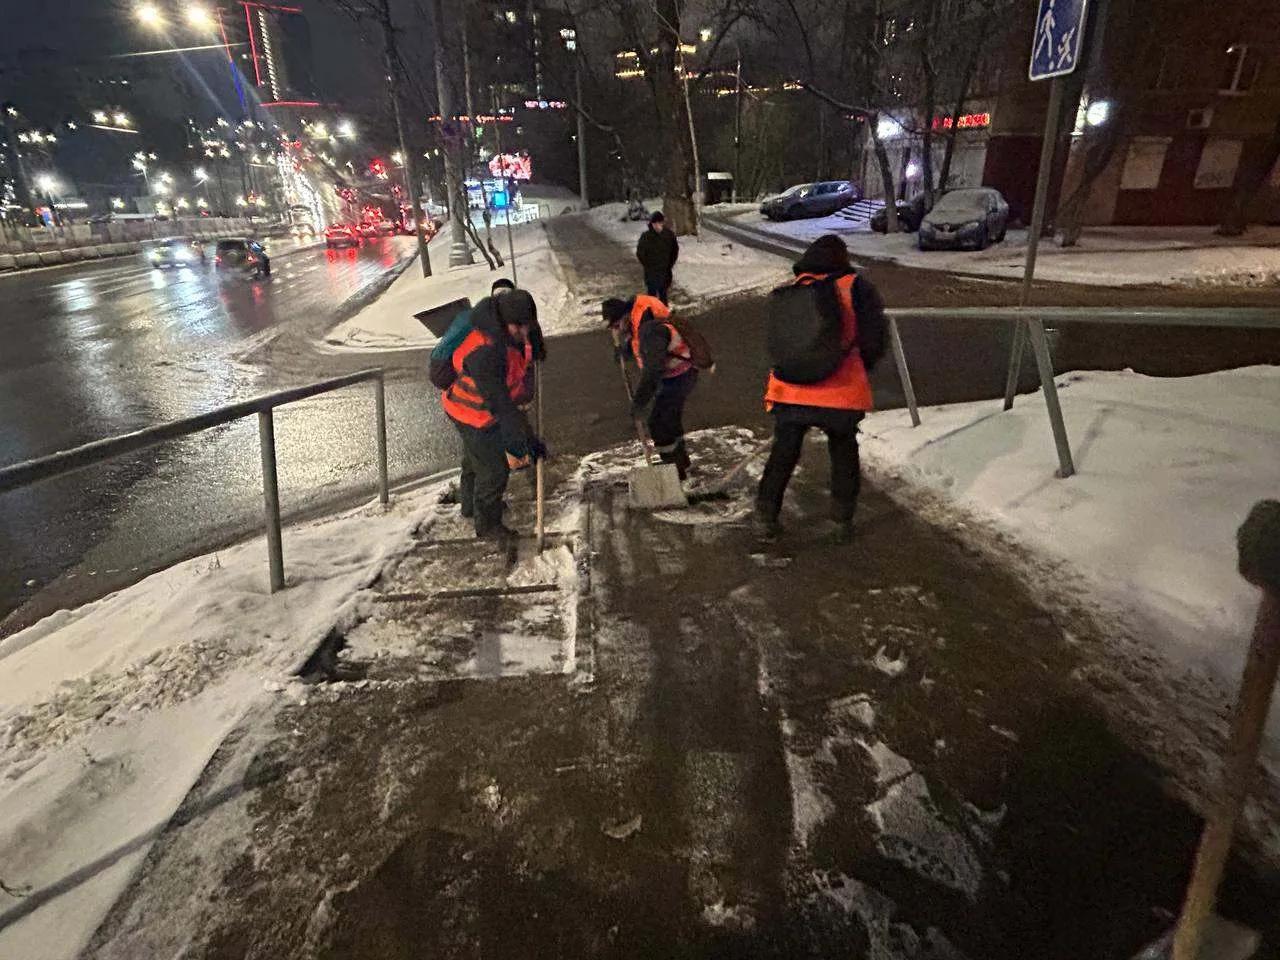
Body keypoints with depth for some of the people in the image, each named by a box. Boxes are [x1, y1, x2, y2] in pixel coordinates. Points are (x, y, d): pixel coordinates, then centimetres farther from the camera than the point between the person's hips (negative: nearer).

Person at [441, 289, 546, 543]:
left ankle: (469, 504, 54)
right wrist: (524, 440, -40)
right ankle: (487, 525, 27)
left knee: (474, 459, 29)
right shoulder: (483, 353, -42)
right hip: (475, 416, -9)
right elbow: (500, 404, -40)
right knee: (493, 469, 4)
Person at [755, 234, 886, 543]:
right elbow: (873, 344, -5)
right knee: (843, 454, 20)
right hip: (841, 394, -2)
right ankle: (843, 522, 26)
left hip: (790, 392, 2)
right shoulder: (856, 288, -1)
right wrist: (856, 370, 13)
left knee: (783, 454, 19)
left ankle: (766, 517, 26)